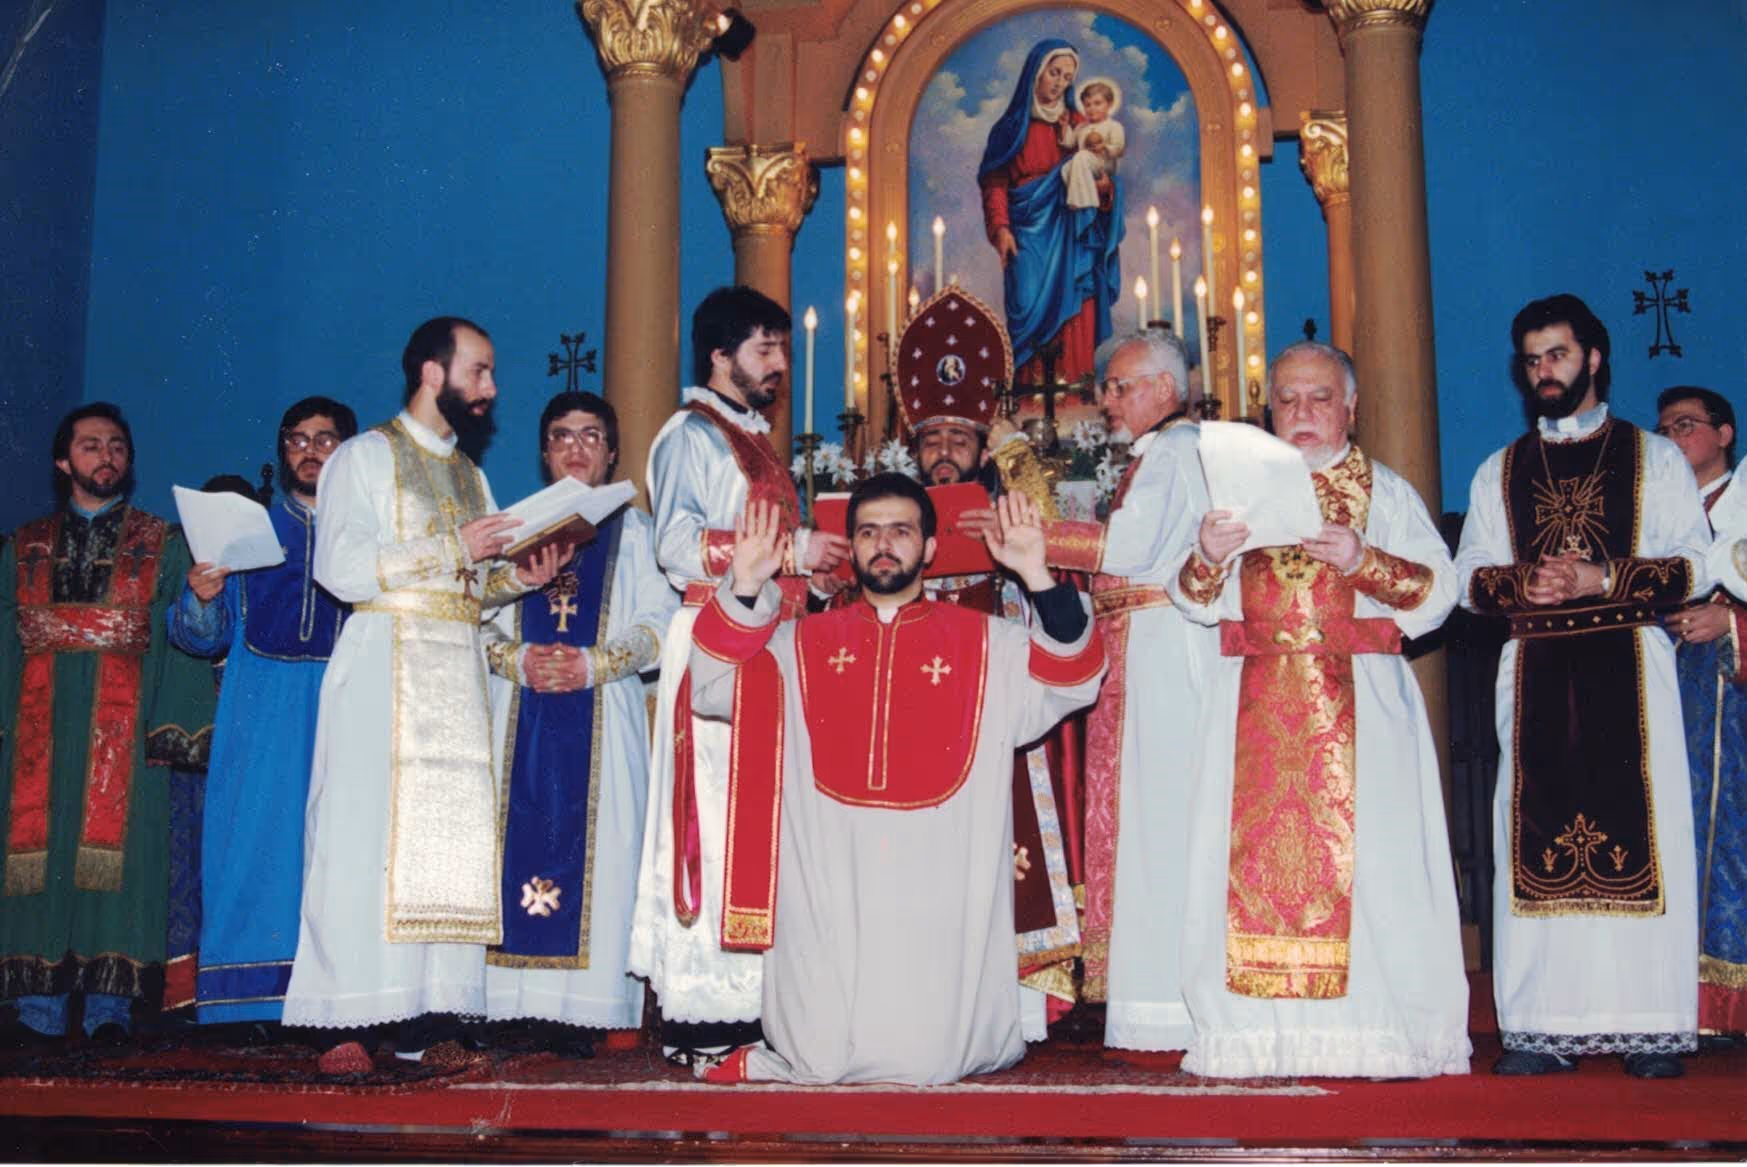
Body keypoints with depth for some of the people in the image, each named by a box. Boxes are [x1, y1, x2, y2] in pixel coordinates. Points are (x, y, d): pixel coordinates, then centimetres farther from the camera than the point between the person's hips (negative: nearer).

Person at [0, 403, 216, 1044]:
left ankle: (109, 1003, -2)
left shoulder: (161, 545, 11)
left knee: (117, 844, -7)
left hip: (124, 719, -2)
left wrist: (173, 726, -8)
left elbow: (179, 639, 3)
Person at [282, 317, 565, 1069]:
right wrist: (450, 548, -14)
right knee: (370, 832, -10)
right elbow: (340, 567, -11)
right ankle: (347, 1022, -9)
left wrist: (518, 578, 3)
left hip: (458, 669, 6)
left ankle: (425, 1016, -2)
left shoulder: (470, 476, 23)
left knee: (452, 837, -2)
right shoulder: (365, 457, 3)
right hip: (384, 662, -6)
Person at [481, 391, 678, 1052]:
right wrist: (516, 659, -10)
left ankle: (580, 1007, -7)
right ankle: (512, 1002, -2)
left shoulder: (633, 531, 13)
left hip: (602, 716, -1)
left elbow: (656, 624, 3)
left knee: (595, 846, -7)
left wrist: (594, 664, -12)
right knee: (517, 843, -5)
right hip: (521, 713, 2)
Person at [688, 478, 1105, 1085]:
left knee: (922, 1062, -5)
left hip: (938, 893, 0)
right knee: (823, 1060, -4)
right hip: (829, 892, 0)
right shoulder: (803, 645, 14)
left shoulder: (985, 644, 11)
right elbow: (713, 687, 3)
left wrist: (1036, 574, -15)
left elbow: (1072, 676, -2)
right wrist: (744, 586, -8)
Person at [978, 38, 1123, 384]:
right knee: (1032, 313, -13)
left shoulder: (1078, 125, 15)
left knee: (1075, 316, -7)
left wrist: (1104, 186, -8)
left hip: (1074, 239, 2)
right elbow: (995, 183, 2)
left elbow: (1098, 176, 17)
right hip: (1030, 238, -2)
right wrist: (1000, 228, -13)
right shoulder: (1011, 127, 8)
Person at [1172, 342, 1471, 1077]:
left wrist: (1363, 560, -17)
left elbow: (1439, 590, -1)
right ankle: (1261, 1034, -1)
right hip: (1256, 704, 2)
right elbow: (1198, 603, 8)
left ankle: (1375, 1030, -2)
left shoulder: (1386, 492, 10)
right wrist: (1207, 559, -13)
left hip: (1360, 701, -2)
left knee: (1363, 850, -8)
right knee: (1257, 852, -4)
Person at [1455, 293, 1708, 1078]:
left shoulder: (1654, 458, 10)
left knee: (1640, 840, -5)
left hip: (1628, 669, -2)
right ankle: (1543, 1028, 0)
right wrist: (1520, 584, -9)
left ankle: (1651, 1027, 1)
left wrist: (1600, 579, -12)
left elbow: (1692, 566, 0)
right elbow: (1469, 577, 12)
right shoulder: (1499, 473, 17)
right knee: (1538, 849, -3)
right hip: (1534, 674, 2)